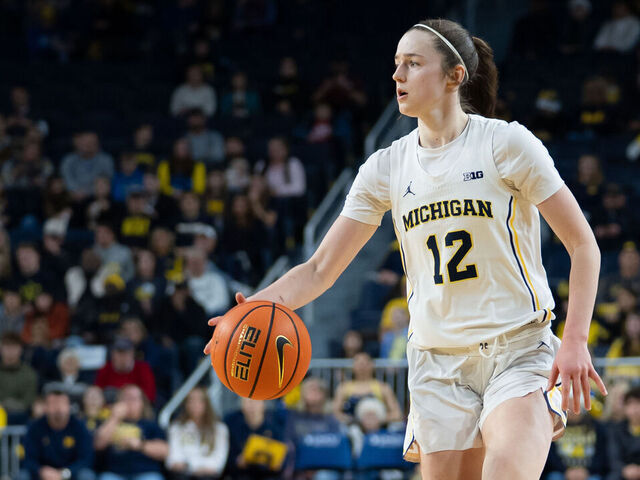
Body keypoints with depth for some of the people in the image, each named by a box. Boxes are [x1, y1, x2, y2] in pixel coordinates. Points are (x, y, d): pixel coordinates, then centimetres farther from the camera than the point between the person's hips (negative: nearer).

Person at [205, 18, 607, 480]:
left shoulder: (506, 143, -4)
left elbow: (584, 245, -3)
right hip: (438, 365, 4)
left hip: (518, 353, -4)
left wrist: (575, 341, -13)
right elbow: (320, 268, 8)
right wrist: (253, 310, -10)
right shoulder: (387, 168, 7)